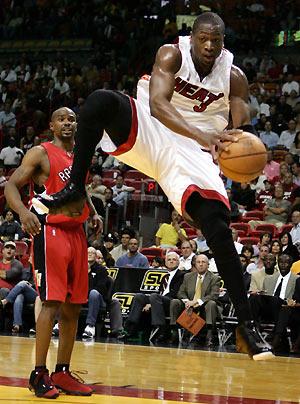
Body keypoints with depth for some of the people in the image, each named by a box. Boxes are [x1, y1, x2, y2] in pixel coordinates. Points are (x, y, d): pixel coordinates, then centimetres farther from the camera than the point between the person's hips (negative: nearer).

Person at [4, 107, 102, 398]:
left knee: (73, 307, 7)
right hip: (50, 232, -7)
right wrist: (23, 211, -31)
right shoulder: (40, 154, -5)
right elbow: (11, 185, -11)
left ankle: (62, 374, 14)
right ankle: (39, 374, -7)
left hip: (76, 233, 7)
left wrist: (93, 212, 14)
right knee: (52, 303, -14)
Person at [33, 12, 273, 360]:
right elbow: (157, 105, -22)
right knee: (101, 100, -31)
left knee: (219, 231, -19)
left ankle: (245, 326, -15)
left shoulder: (234, 78, -2)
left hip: (192, 155, 1)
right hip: (146, 134, -1)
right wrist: (201, 135, -37)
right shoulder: (172, 55, -8)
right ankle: (74, 192, -22)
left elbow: (245, 131, 0)